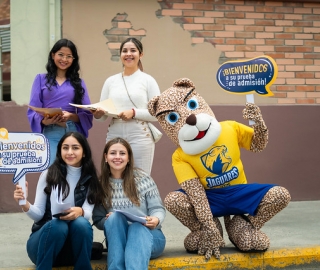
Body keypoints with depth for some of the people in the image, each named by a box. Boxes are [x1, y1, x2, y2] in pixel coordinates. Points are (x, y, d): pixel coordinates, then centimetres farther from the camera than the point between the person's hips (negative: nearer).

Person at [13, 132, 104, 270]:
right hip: (47, 234, -1)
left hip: (73, 247, 2)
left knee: (81, 223, -31)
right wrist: (25, 204, -27)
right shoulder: (49, 174, -1)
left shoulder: (90, 179, 5)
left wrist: (80, 212, -35)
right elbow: (38, 214, -4)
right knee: (57, 226, -35)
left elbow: (88, 213, -10)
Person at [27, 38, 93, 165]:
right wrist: (45, 121, -17)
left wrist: (71, 116, -14)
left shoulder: (78, 82, 12)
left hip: (73, 133, 2)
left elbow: (87, 114, 6)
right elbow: (33, 111, 3)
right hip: (50, 135, -1)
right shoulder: (41, 79, 9)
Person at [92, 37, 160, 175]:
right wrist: (98, 114, -11)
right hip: (114, 137, 3)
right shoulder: (111, 81, 11)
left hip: (140, 138, -3)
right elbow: (102, 115, 11)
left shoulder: (148, 80, 2)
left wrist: (134, 113, -15)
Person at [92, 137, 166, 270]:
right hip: (117, 239, 1)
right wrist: (108, 221, -17)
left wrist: (156, 220, -24)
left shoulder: (142, 178, 1)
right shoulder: (100, 184, 5)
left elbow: (157, 208, -1)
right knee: (115, 217, -31)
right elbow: (98, 220, 7)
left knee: (137, 227, -36)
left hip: (147, 234, -1)